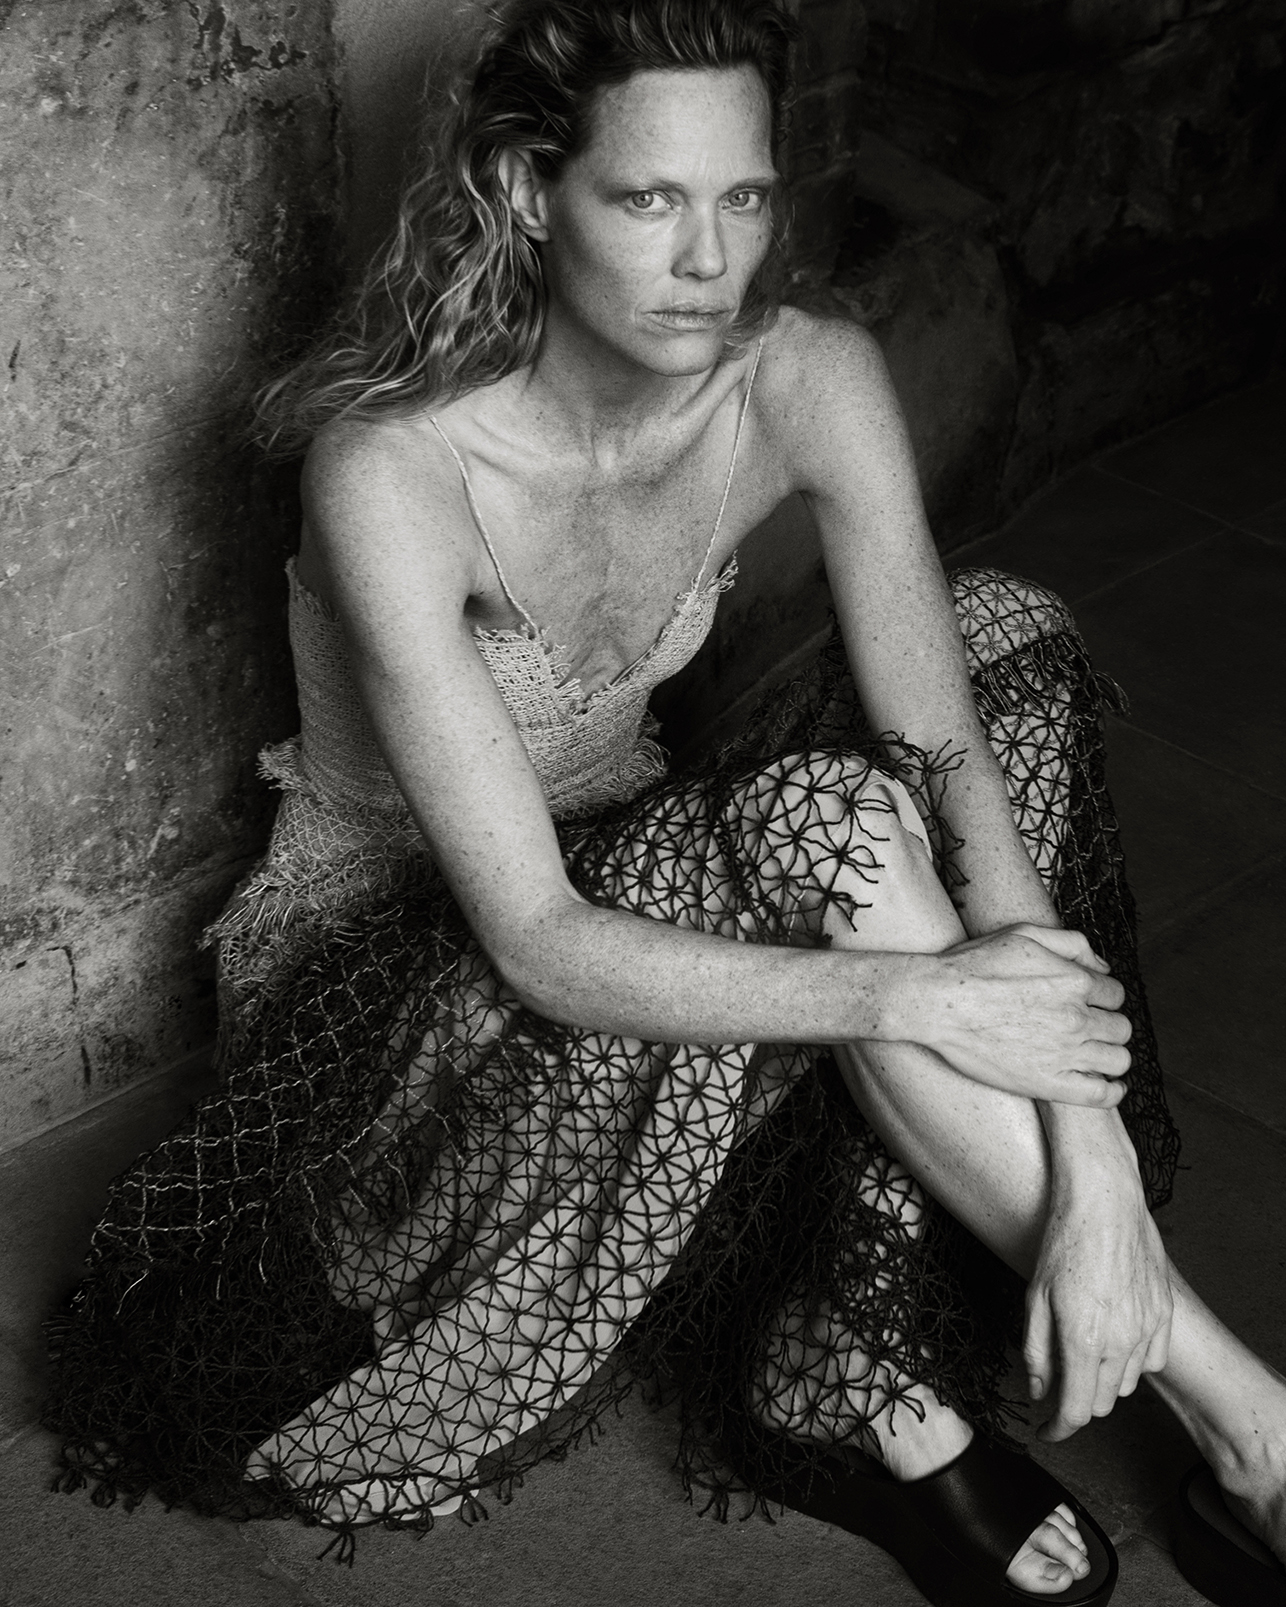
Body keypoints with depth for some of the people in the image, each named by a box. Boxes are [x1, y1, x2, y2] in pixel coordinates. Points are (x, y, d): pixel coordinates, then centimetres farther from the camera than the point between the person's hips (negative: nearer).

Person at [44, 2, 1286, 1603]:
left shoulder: (809, 382, -14)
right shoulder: (395, 467, -29)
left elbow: (961, 757, -22)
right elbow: (535, 943, -32)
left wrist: (1094, 1165, -33)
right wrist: (919, 995, -41)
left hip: (647, 880, 6)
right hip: (388, 956, -5)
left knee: (1004, 634, -18)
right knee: (827, 829, -32)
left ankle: (878, 1392, -22)